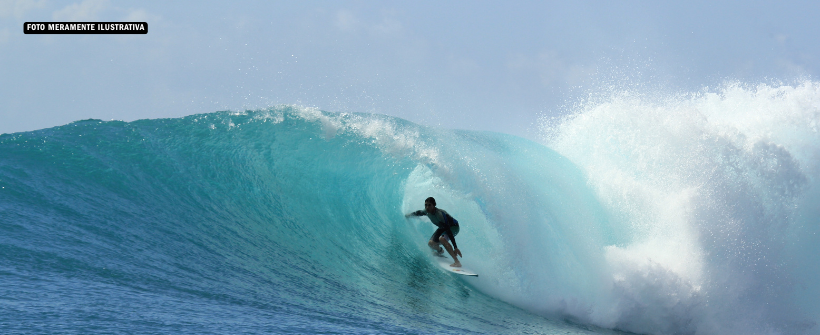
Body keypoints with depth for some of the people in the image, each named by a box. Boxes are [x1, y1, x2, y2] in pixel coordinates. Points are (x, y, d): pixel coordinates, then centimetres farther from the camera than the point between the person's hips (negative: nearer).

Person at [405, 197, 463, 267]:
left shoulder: (440, 214, -38)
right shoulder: (427, 211, -16)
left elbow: (448, 231, -41)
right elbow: (418, 213, 11)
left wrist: (455, 247, -45)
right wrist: (409, 215, 28)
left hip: (453, 227, -8)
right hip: (442, 228, 8)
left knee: (442, 238, -35)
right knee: (431, 243, -4)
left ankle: (457, 262, -37)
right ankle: (440, 251, 35)